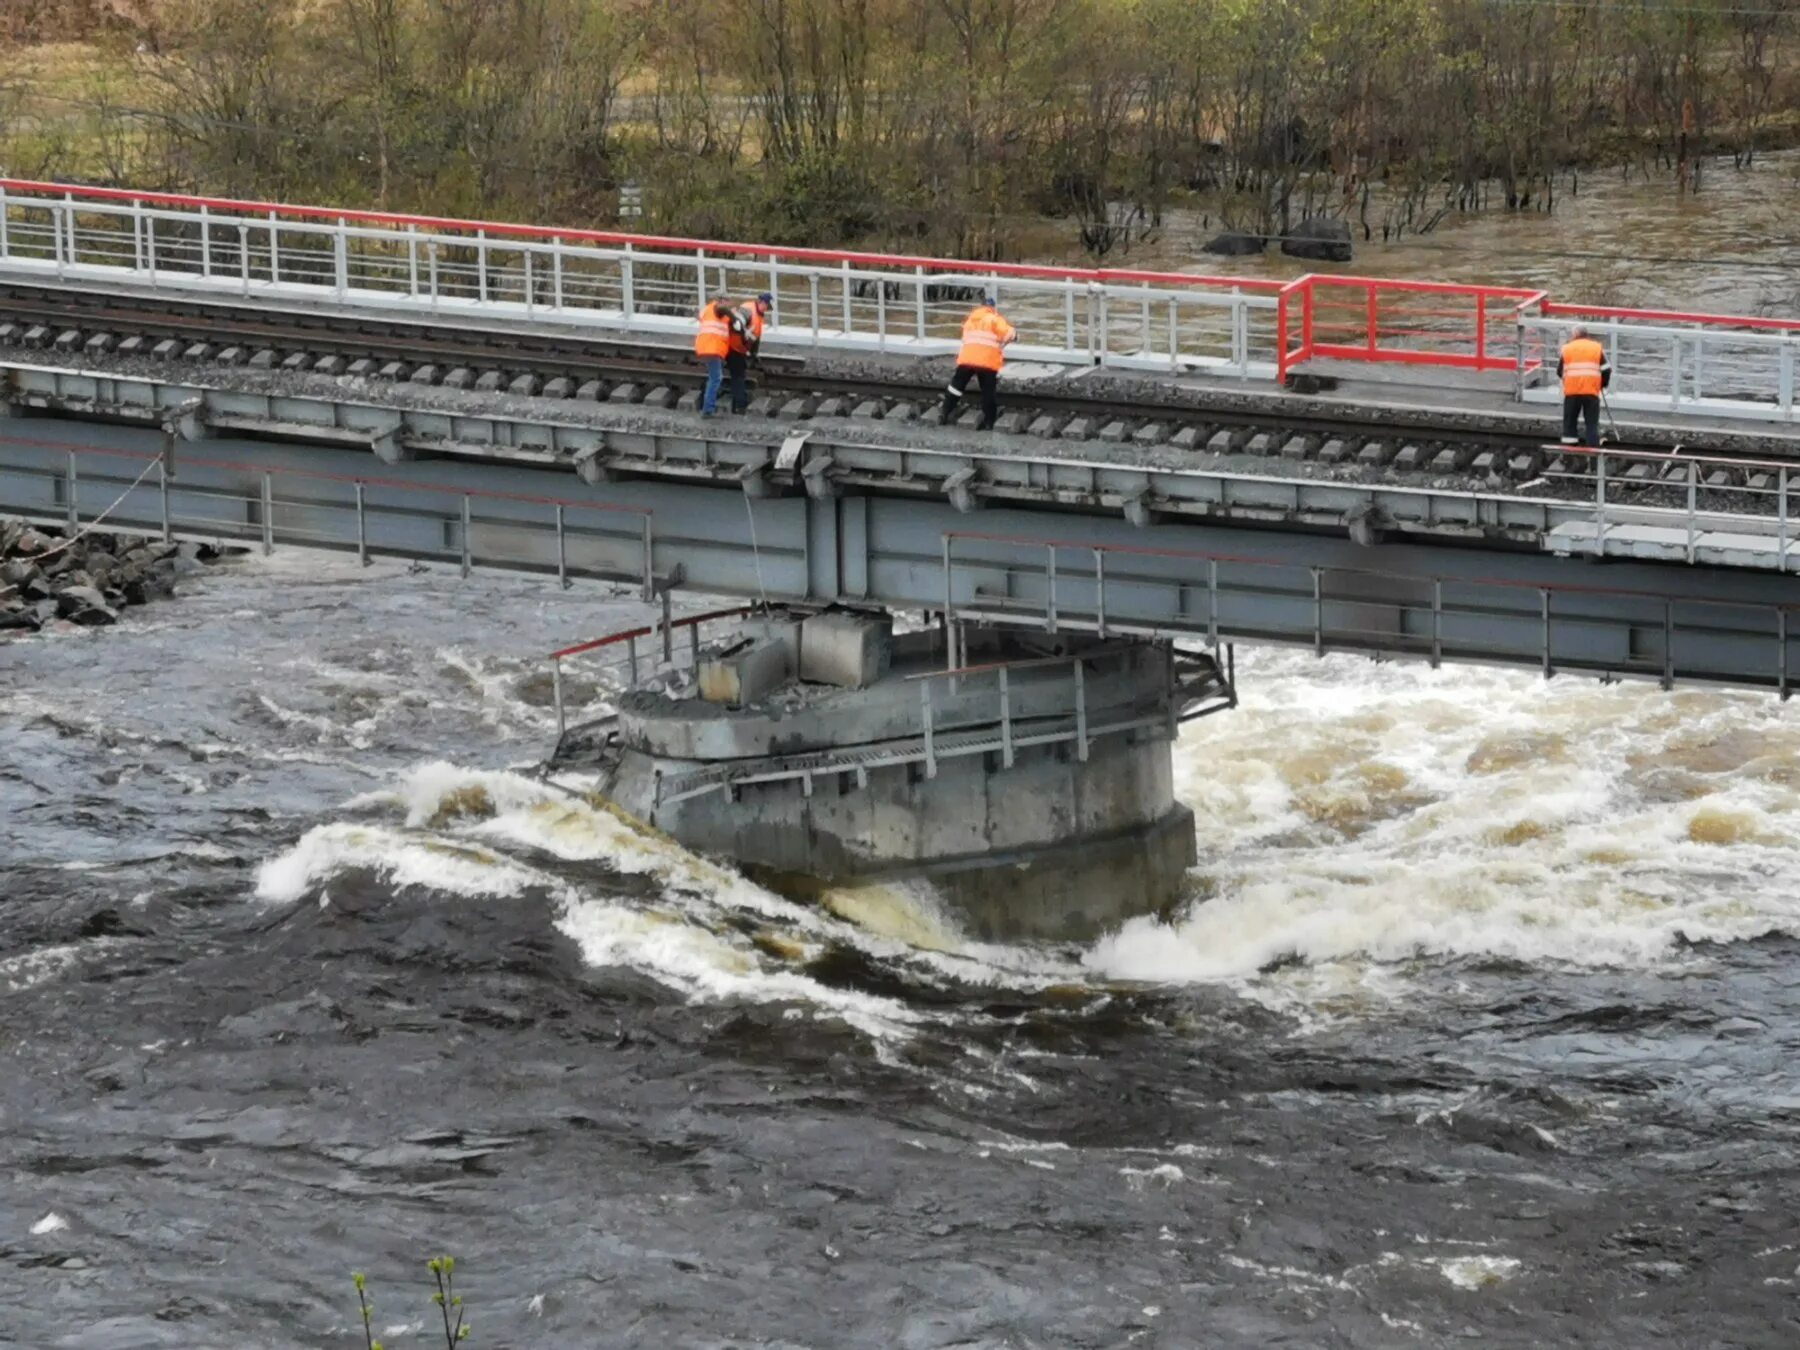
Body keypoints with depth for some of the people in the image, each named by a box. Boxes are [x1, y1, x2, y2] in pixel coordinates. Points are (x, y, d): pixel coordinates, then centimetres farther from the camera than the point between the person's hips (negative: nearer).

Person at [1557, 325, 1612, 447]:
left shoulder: (1567, 349, 10)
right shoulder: (1597, 348, 8)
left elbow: (1560, 371, 13)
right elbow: (1606, 369, 5)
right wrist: (1603, 384, 21)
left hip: (1571, 391, 0)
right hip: (1591, 391, 0)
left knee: (1569, 420, 11)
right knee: (1592, 423, 4)